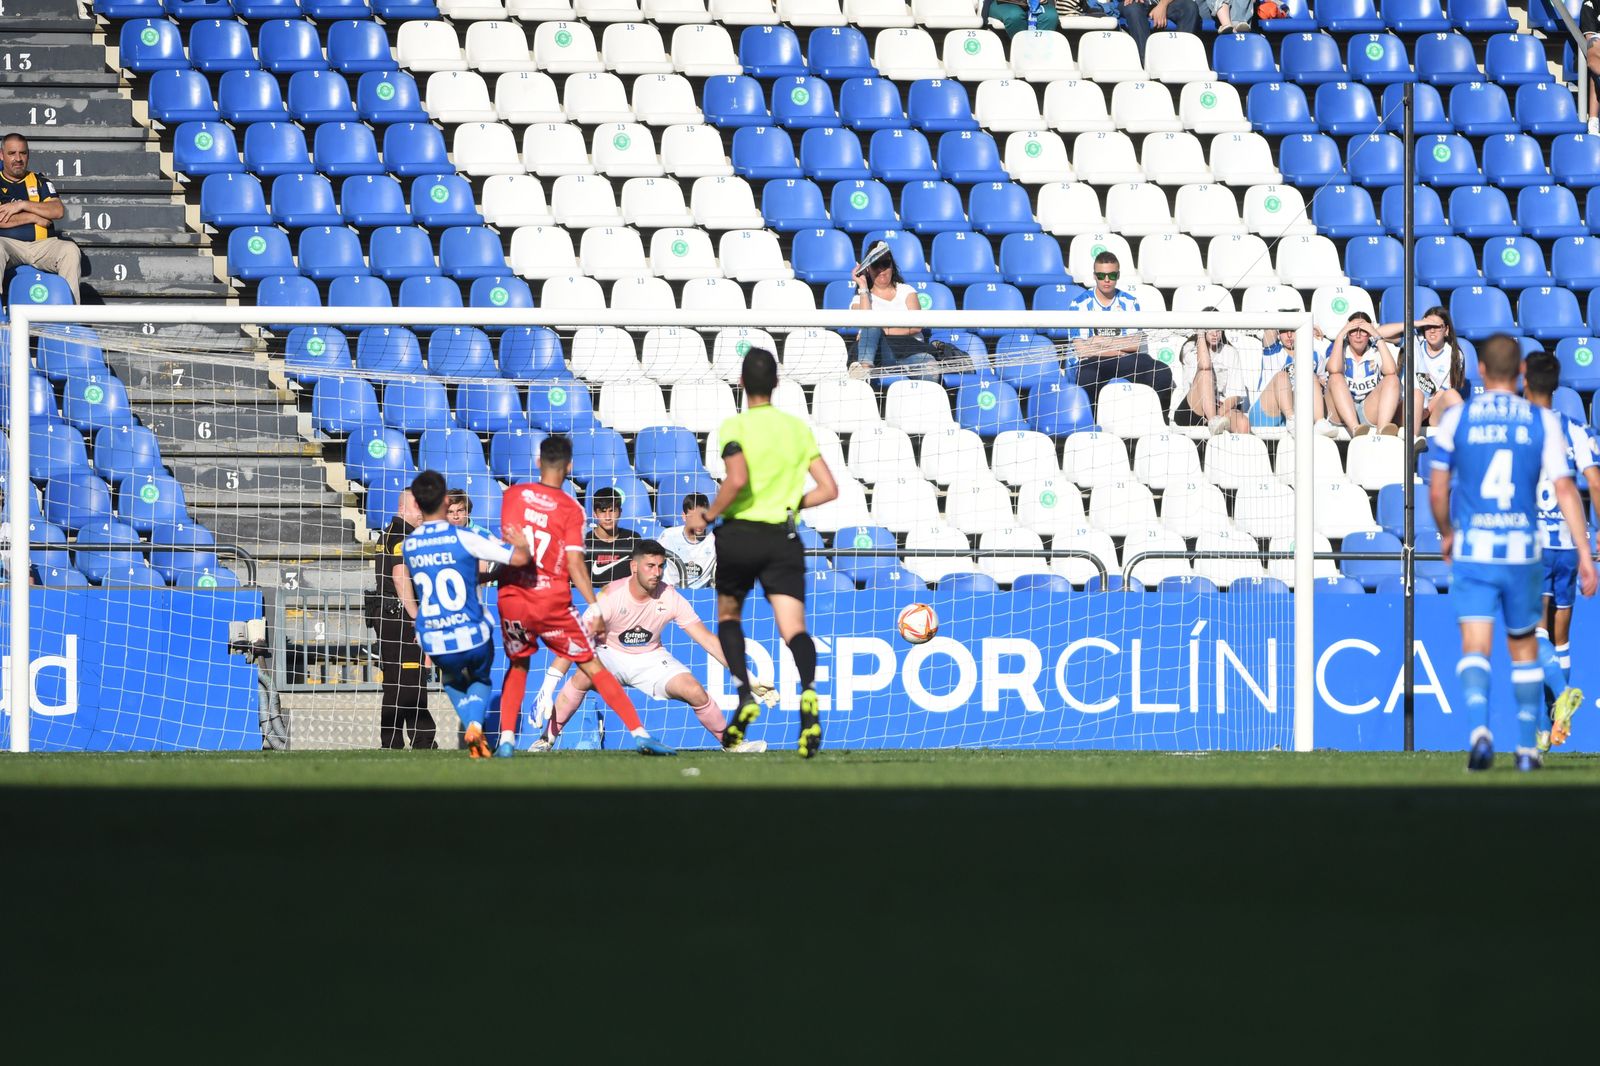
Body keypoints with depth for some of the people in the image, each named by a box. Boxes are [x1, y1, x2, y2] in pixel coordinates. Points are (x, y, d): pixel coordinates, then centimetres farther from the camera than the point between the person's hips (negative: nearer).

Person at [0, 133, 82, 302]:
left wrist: (23, 205, -6)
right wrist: (34, 217, -6)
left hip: (42, 244, 3)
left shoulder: (40, 182, 20)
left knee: (70, 250, -27)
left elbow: (58, 211, 3)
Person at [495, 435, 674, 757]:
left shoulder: (513, 495, 2)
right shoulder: (571, 509, -6)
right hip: (553, 603, -2)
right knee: (594, 667, 6)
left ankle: (506, 740, 7)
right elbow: (575, 565, -11)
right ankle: (639, 733, 0)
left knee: (518, 666, 22)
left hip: (512, 598, 2)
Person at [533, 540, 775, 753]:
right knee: (582, 679, -33)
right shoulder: (611, 596, -23)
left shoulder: (670, 598, -16)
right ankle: (546, 740, -19)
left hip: (651, 659, 2)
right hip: (611, 655, -2)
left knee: (695, 691, -18)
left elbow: (708, 640, -12)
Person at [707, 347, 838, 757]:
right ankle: (808, 691, -39)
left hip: (739, 534, -2)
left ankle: (745, 695, 4)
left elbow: (737, 479, -22)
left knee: (728, 615, 22)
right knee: (794, 628, -8)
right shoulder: (799, 429, 10)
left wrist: (709, 515, -7)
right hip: (783, 539, 2)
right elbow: (828, 489, 7)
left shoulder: (735, 427, -4)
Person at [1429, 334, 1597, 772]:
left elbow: (1438, 492, 4)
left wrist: (1446, 534, 23)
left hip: (1472, 551, -1)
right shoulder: (1542, 422, 0)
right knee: (1523, 647, 18)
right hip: (1523, 552, 1)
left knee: (1475, 646, -5)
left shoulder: (1456, 419, -1)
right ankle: (1527, 747, 20)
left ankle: (1480, 728, -30)